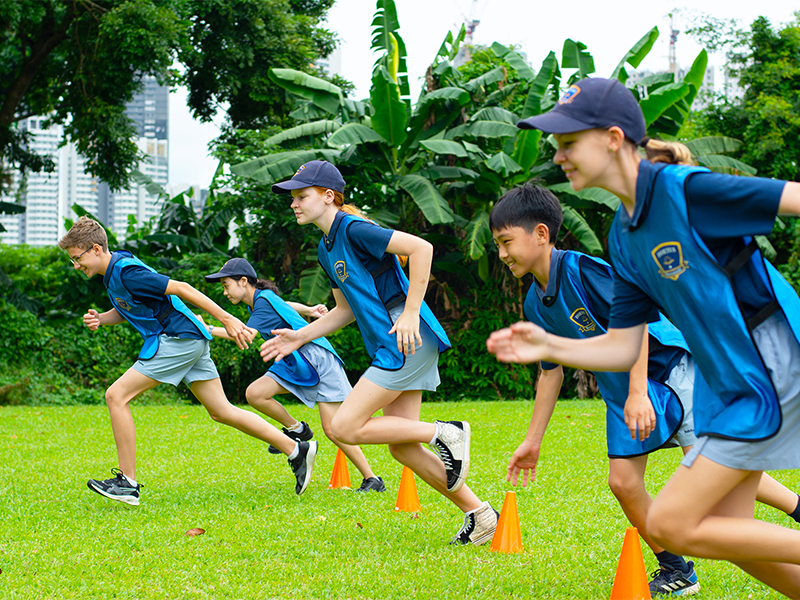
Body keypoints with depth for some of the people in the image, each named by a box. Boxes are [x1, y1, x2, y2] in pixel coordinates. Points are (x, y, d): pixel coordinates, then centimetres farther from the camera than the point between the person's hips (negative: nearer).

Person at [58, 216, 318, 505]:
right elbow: (126, 311, 26)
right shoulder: (114, 269, 12)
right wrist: (100, 318, 4)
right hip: (189, 340, 10)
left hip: (179, 338, -10)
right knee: (221, 411, 12)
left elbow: (181, 289, -20)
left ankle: (127, 483, -8)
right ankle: (297, 450, 15)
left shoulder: (126, 272, -18)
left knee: (117, 396, -11)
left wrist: (227, 320, -20)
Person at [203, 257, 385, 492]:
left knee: (332, 430, -11)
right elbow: (284, 305, 29)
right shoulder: (258, 299, 10)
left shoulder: (264, 301, -18)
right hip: (293, 364, 9)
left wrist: (209, 330, -27)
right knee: (254, 393, -11)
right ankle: (297, 430, 9)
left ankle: (372, 479, -2)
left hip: (317, 358, -9)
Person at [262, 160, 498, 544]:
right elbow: (347, 309, 26)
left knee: (344, 427, -12)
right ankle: (479, 514, 14)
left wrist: (410, 313, -20)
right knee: (403, 448, 8)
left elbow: (421, 248, -19)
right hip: (391, 349, 10)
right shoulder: (326, 249, 18)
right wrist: (299, 337, 17)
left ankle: (444, 433, -6)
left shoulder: (354, 230, -11)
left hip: (409, 340, -10)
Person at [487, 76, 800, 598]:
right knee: (725, 530, 11)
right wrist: (548, 347, -3)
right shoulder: (623, 235, 9)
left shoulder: (685, 188, -16)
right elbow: (623, 347, 11)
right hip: (725, 384, 9)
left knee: (669, 524, -10)